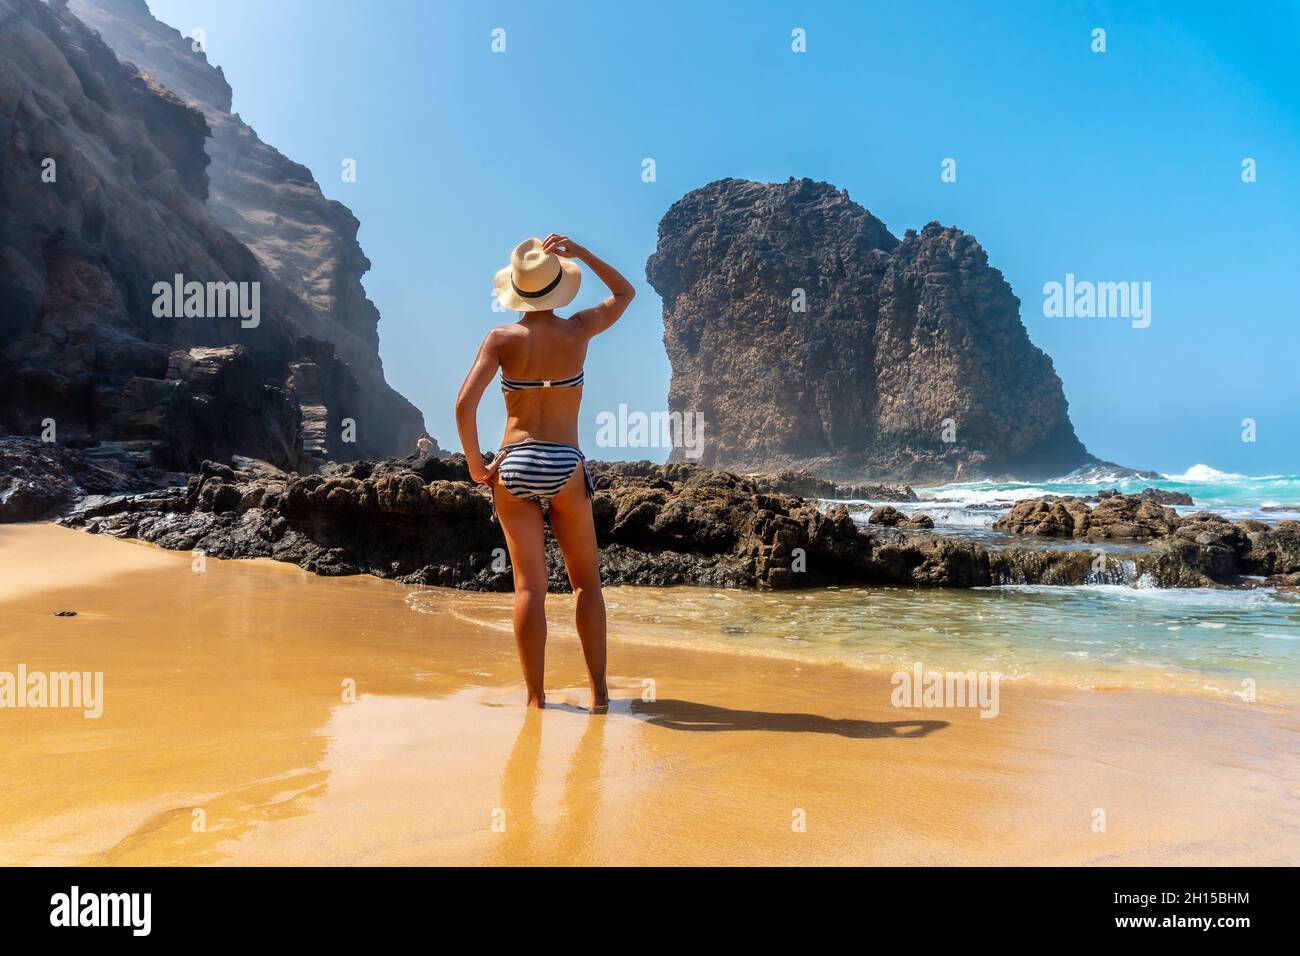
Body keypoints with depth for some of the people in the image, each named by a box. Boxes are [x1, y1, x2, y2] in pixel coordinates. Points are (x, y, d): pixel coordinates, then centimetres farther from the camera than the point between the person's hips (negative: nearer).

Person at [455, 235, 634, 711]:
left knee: (529, 587, 5)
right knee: (586, 582, 12)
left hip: (513, 466, 1)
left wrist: (476, 466, 0)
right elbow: (625, 292, 19)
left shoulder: (502, 338, -1)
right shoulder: (578, 330, 0)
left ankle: (535, 696, 9)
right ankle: (598, 692, 11)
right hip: (565, 466, 0)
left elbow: (464, 405, -11)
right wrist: (580, 253, 9)